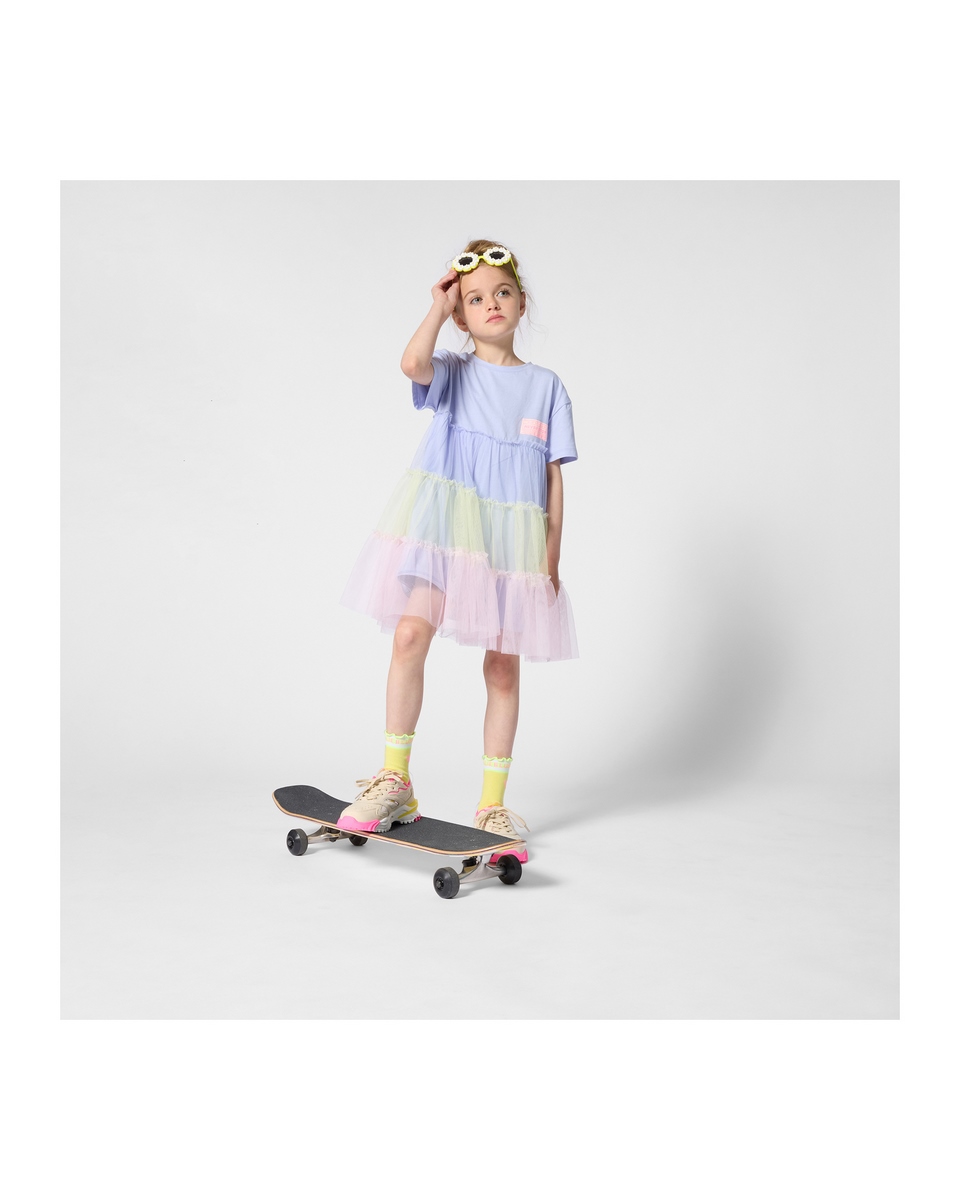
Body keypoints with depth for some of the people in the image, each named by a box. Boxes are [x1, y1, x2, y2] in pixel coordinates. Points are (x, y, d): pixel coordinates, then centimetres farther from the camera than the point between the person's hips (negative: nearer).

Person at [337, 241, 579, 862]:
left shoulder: (547, 385, 10)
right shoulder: (453, 373, 8)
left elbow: (553, 476, 8)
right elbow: (412, 364, -18)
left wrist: (552, 558, 2)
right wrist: (439, 308, -3)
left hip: (514, 536, 1)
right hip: (443, 524, -1)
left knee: (503, 665, 4)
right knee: (410, 633, -15)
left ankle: (493, 802, 14)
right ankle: (395, 781, -2)